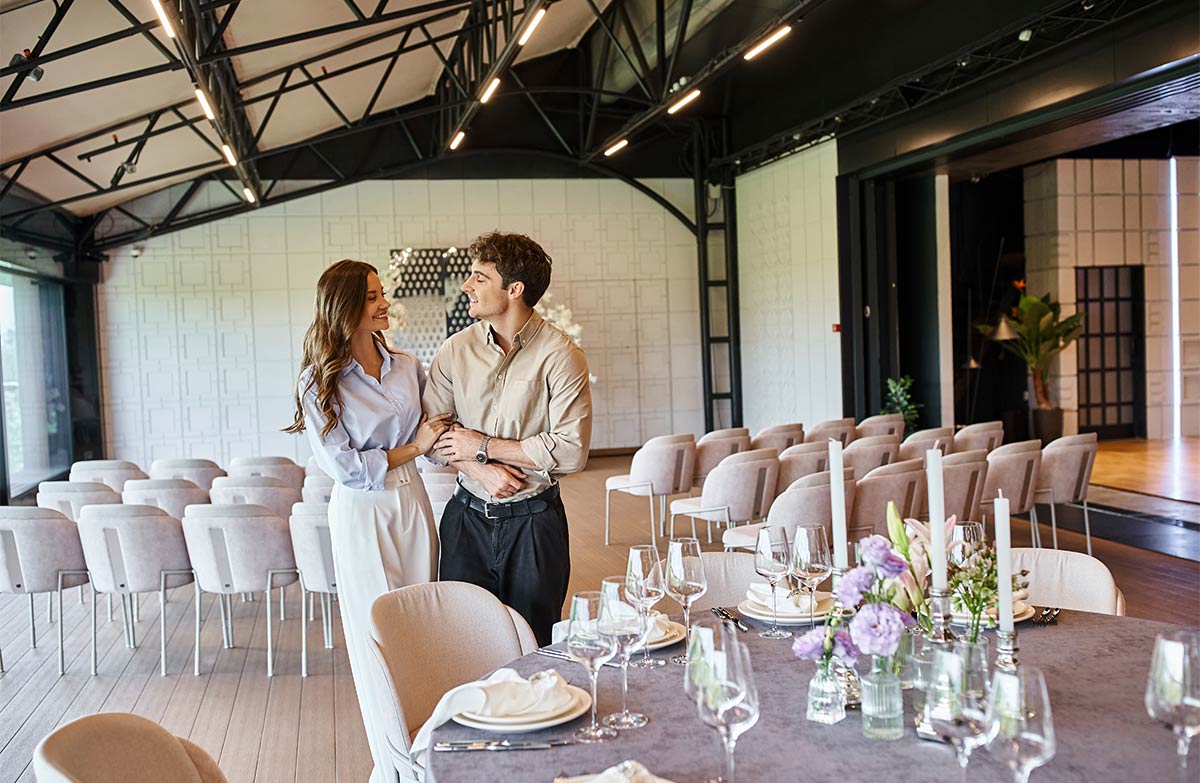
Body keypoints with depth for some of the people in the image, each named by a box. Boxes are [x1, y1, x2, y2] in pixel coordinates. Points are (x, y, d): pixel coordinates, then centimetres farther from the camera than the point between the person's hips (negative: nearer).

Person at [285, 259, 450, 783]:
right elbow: (344, 467, -13)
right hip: (361, 516, -4)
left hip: (411, 503, 4)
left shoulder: (408, 367, 4)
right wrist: (412, 448, -9)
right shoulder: (320, 381, -9)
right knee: (380, 636, 2)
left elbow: (432, 433, 15)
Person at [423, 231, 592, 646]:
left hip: (533, 521, -3)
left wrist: (483, 446, -13)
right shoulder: (456, 350, 2)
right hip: (467, 517, 3)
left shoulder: (560, 355, -12)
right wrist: (481, 469, -14)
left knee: (533, 646, 9)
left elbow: (571, 450, -18)